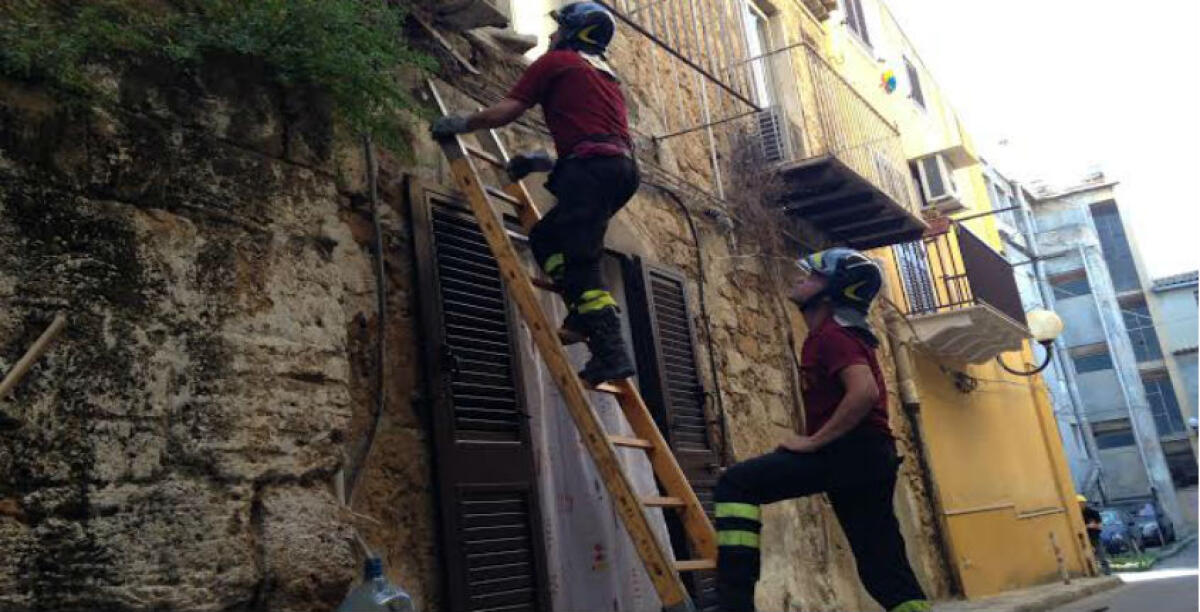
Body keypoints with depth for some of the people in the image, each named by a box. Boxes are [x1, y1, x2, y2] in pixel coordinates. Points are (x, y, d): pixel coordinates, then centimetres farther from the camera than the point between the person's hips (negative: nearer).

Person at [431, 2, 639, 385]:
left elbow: (506, 111, 6)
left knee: (580, 263, -13)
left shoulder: (557, 61, 10)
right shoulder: (606, 74, 34)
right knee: (545, 237, 18)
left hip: (592, 168, -8)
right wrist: (540, 164, 37)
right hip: (620, 167, 8)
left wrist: (461, 124, 22)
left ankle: (611, 354, -22)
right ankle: (584, 317, 4)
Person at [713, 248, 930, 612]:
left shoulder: (831, 335, -10)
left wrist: (813, 441, -21)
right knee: (882, 567, 12)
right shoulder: (834, 333, 22)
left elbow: (865, 392, -26)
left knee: (735, 485, -15)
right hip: (865, 456, 10)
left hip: (851, 451, -10)